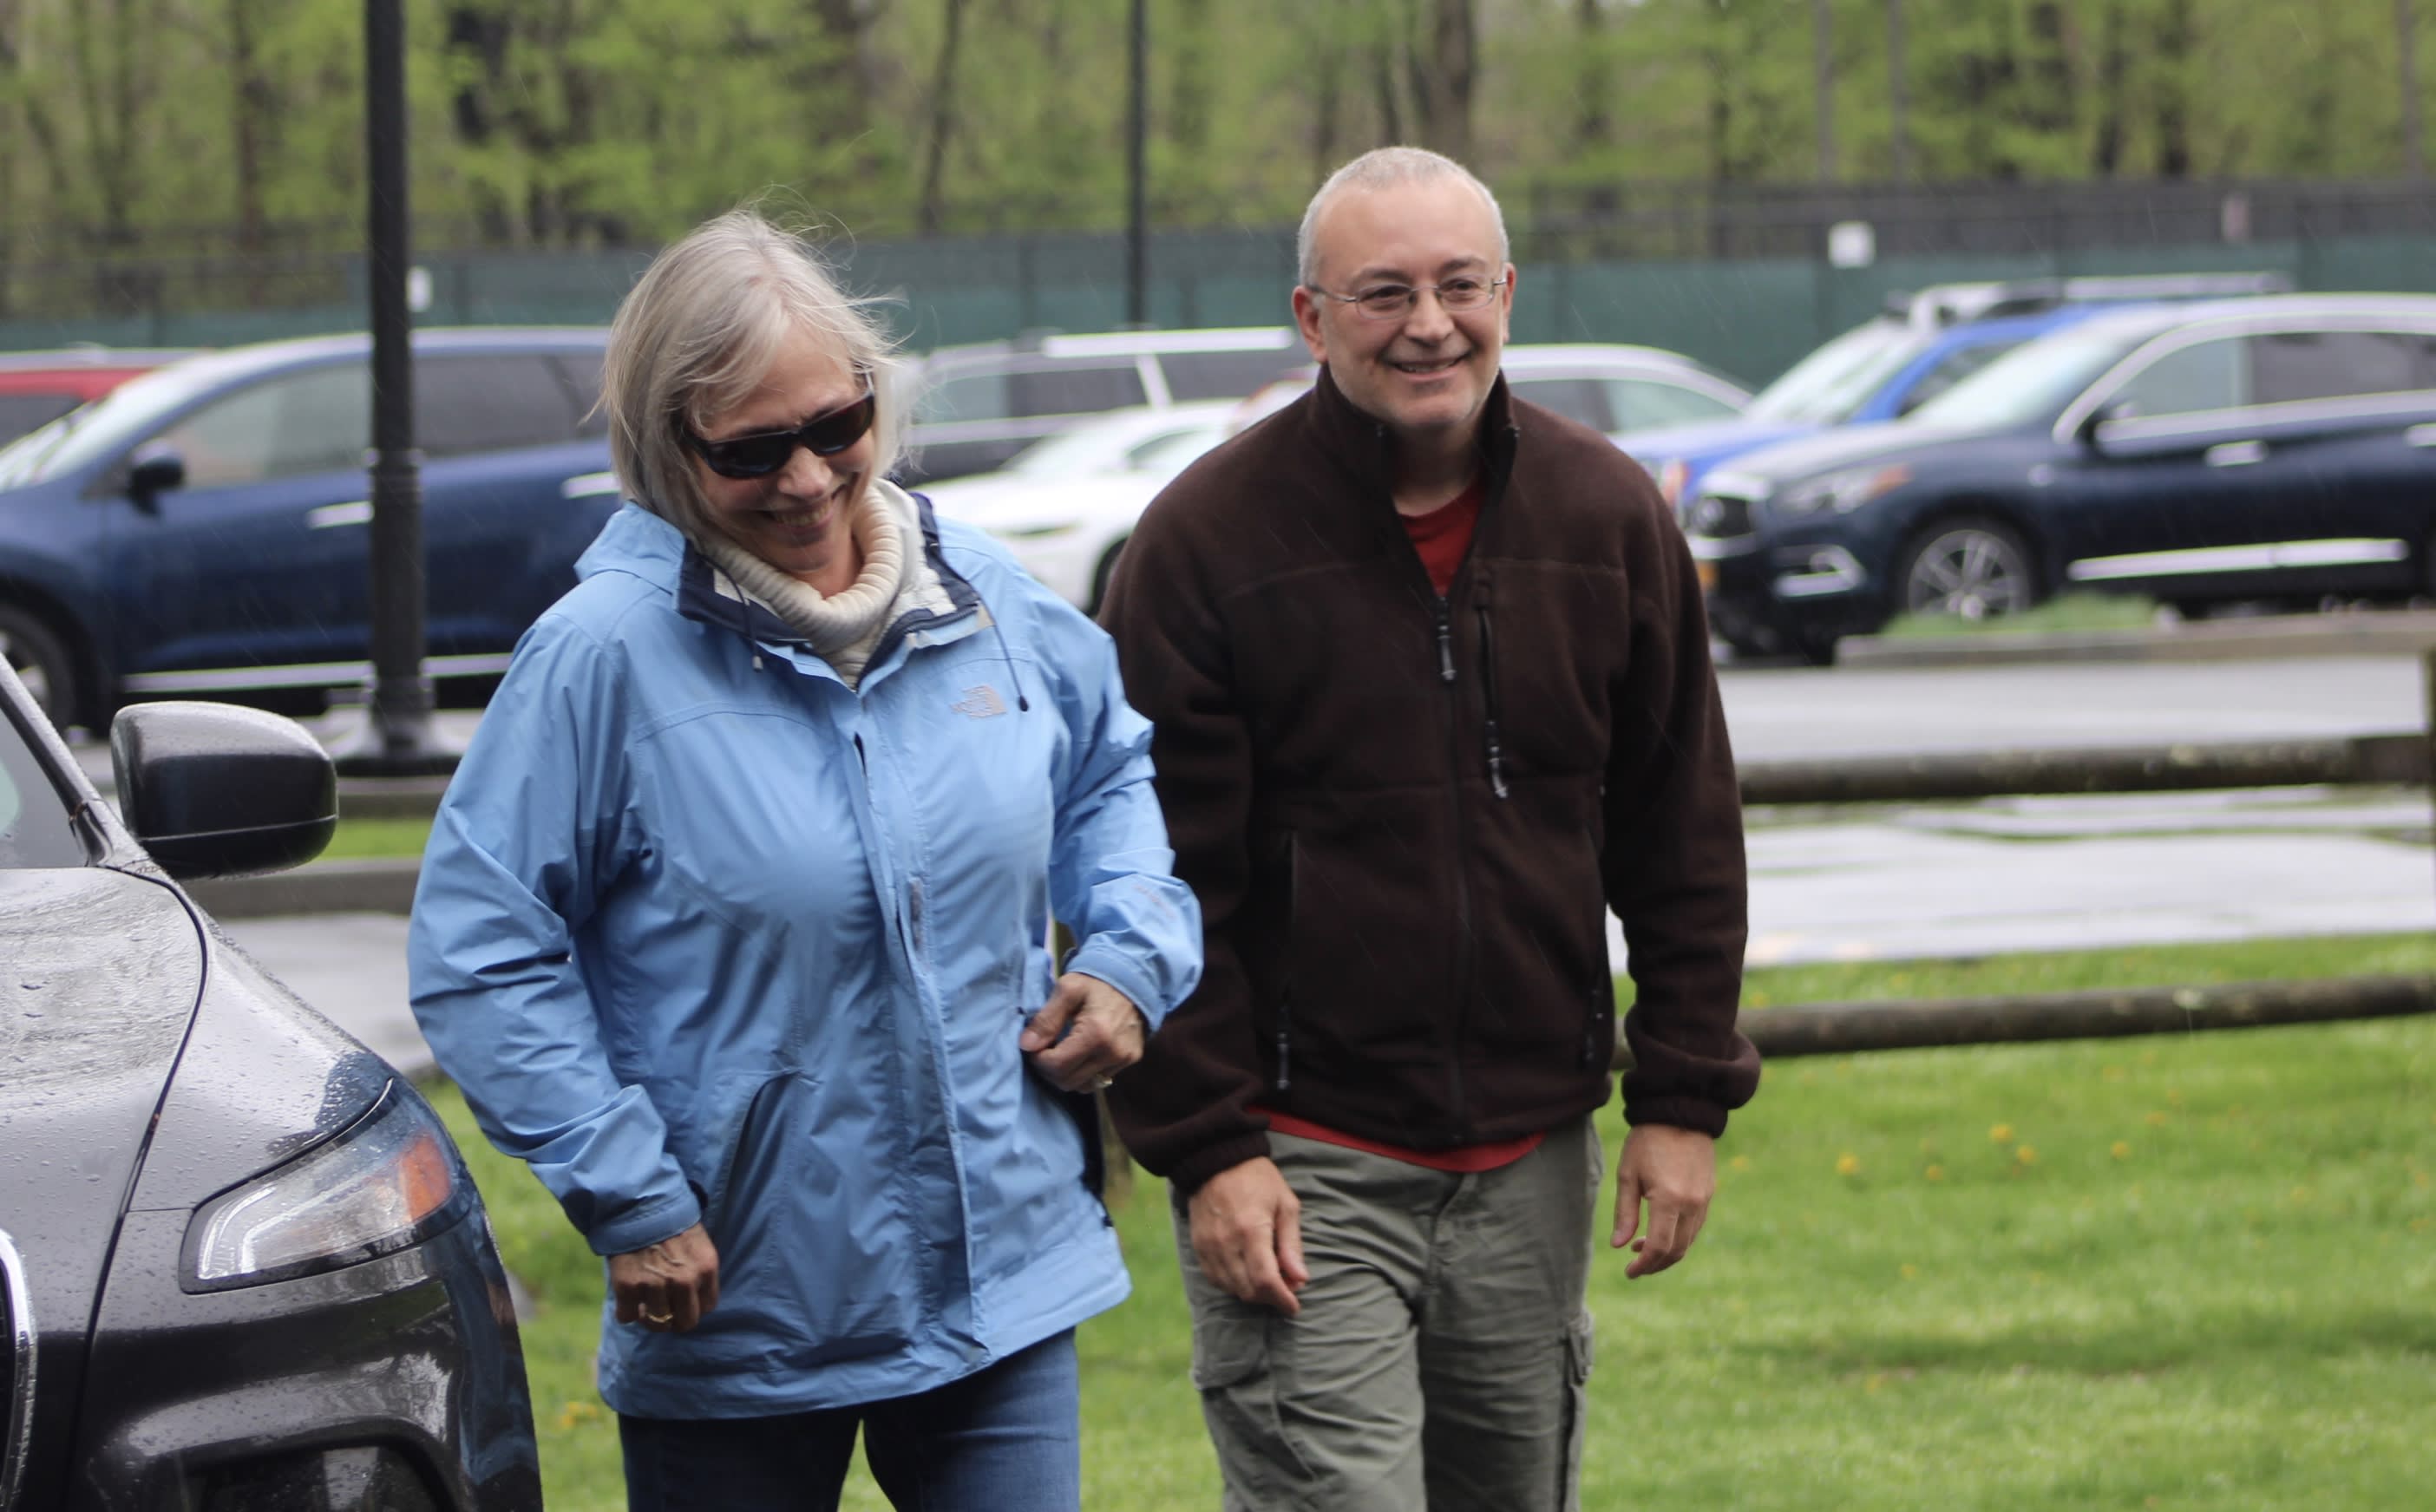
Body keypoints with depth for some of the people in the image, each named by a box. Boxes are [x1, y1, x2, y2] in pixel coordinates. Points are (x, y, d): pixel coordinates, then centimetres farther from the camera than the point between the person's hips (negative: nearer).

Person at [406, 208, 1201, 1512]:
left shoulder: (991, 602, 3)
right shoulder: (604, 654, -12)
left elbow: (1114, 772, 24)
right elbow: (480, 951, -10)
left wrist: (1131, 960, 6)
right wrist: (626, 1200, -13)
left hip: (1007, 1287, 3)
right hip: (737, 1313, -3)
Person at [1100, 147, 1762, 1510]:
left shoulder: (1608, 518, 4)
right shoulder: (1209, 539, -7)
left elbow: (1683, 836, 10)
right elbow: (1157, 878, -6)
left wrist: (1683, 1097, 5)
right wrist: (1206, 1145, -12)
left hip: (1532, 1161, 4)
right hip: (1303, 1167, -4)